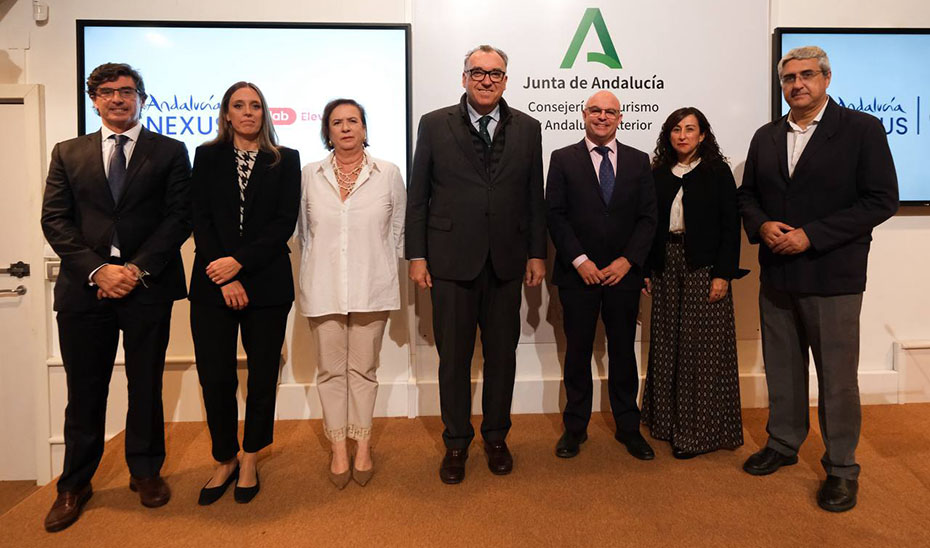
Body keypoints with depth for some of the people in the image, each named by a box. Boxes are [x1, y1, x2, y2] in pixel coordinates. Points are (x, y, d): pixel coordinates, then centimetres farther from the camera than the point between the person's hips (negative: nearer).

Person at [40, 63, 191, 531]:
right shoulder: (68, 153, 12)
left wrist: (138, 269, -12)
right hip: (84, 287, 2)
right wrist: (96, 270, -9)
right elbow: (54, 220, 4)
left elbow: (179, 217, -3)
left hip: (148, 286, -1)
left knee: (146, 385, 9)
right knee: (84, 391, 9)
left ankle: (145, 472, 27)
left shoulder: (170, 152, 6)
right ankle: (75, 484, 25)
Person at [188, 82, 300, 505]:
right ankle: (225, 460, 21)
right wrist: (224, 278, -9)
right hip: (213, 283, 1)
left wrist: (240, 262, -12)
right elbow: (200, 220, 2)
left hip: (266, 283, 0)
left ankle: (249, 461, 23)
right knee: (215, 377, 1)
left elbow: (284, 222, -2)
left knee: (262, 375, 5)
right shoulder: (207, 156, 10)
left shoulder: (285, 160, 7)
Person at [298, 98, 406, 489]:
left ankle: (363, 447, 22)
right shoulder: (310, 175, 5)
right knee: (330, 369, 7)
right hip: (323, 288, 1)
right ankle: (338, 450, 21)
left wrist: (389, 273, 8)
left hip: (372, 287, -1)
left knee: (363, 368, 7)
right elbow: (304, 231, 12)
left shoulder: (388, 174, 2)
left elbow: (398, 230, 8)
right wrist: (310, 276, 13)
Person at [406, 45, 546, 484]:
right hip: (451, 261, -1)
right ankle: (456, 442, 25)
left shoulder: (527, 129, 7)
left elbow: (535, 197, 8)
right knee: (453, 356, 7)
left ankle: (496, 437, 30)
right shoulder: (434, 125, 2)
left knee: (502, 354, 11)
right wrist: (416, 255, -3)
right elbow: (418, 196, 1)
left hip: (506, 262, 2)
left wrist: (537, 254, 5)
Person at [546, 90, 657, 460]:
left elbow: (648, 217, 5)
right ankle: (575, 427, 20)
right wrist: (579, 261, -12)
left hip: (623, 273, 2)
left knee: (623, 351, 10)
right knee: (577, 352, 7)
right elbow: (555, 215, -3)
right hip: (578, 274, -1)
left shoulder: (638, 161, 9)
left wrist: (627, 260, -8)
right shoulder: (563, 159, 4)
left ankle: (628, 427, 23)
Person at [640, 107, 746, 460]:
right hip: (666, 267, 4)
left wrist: (723, 274, -12)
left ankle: (701, 430, 10)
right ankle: (669, 421, 22)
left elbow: (730, 225, -4)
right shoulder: (658, 174, 10)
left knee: (703, 346, -1)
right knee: (668, 346, 9)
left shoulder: (717, 172, 0)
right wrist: (647, 271, 3)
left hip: (704, 268, -4)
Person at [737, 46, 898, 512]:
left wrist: (811, 236, -18)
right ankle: (783, 444, 33)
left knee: (837, 376, 4)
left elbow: (881, 200, -10)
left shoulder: (862, 129, -5)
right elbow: (747, 194, 15)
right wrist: (761, 225, -7)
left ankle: (841, 468, 20)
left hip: (832, 277, -4)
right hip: (776, 276, 5)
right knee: (781, 368, 15)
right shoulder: (766, 137, 10)